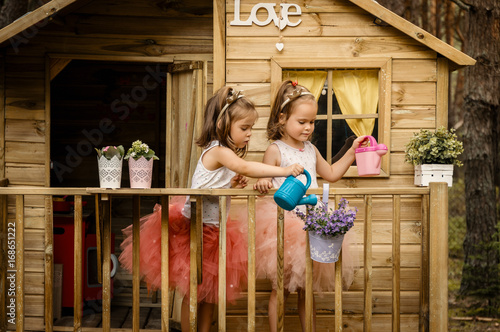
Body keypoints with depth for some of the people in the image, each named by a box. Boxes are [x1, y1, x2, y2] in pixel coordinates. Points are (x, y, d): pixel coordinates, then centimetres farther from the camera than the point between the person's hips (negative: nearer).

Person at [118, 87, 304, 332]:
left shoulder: (226, 154, 9)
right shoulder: (217, 151, -21)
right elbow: (244, 167, -39)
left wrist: (232, 184, -9)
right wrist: (284, 171, -44)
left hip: (213, 229, 9)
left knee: (211, 289, 14)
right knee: (193, 291, 0)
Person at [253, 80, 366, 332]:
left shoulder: (311, 150, 14)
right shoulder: (275, 150, -6)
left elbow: (331, 174, 26)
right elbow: (265, 183, -9)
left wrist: (351, 151, 20)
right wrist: (262, 183, -32)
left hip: (309, 224, 6)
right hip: (283, 224, -6)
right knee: (280, 288, 1)